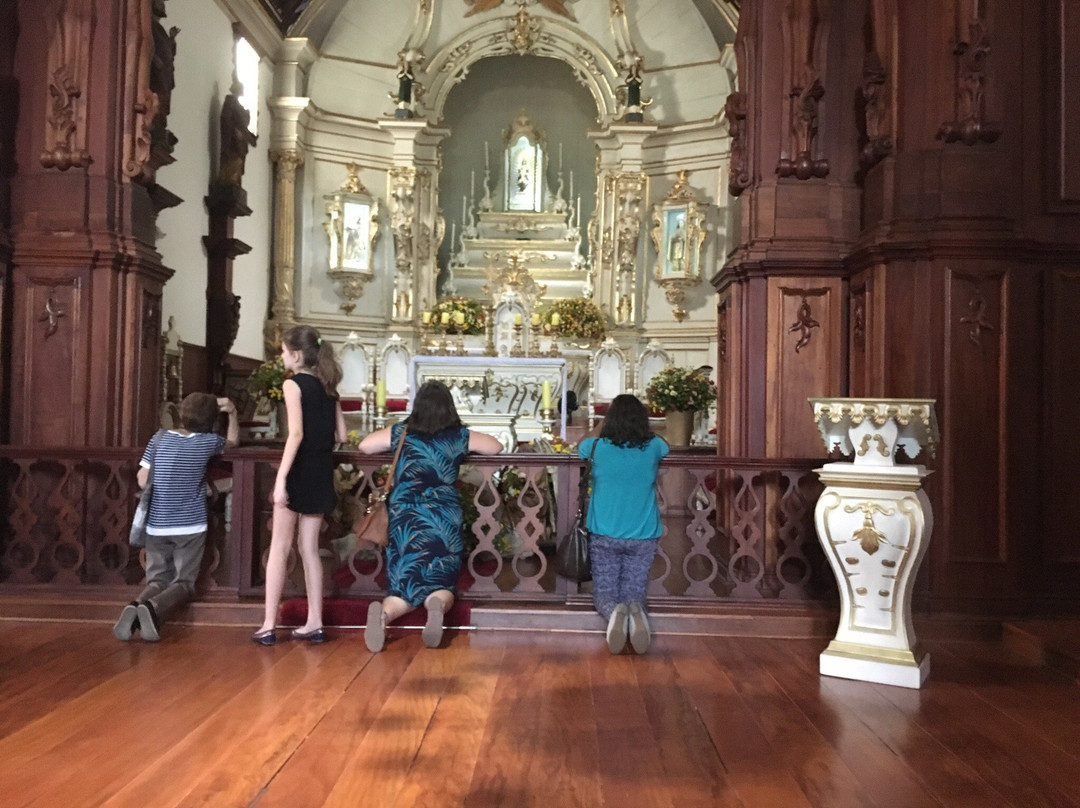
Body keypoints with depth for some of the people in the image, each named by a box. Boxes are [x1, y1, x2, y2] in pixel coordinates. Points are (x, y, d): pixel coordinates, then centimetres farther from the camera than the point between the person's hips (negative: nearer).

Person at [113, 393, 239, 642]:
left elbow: (142, 481, 5)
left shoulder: (160, 437, 1)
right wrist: (232, 412, 24)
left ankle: (136, 605, -20)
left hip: (156, 526, 3)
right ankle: (154, 608, -28)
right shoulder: (207, 442, -4)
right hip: (190, 526, -3)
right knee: (183, 583, 3)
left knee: (157, 580, 12)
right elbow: (233, 440, 19)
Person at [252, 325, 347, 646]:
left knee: (279, 550, 2)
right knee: (309, 549, 11)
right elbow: (340, 435, 9)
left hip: (298, 473, -6)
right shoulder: (328, 387, 11)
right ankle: (315, 623, 13)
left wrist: (280, 478, -21)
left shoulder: (293, 384, -8)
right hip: (321, 475, 6)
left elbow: (296, 434, -19)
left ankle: (269, 625, 5)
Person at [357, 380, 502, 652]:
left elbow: (364, 446, 19)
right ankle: (437, 606, -26)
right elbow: (496, 447, 19)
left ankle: (382, 613, -25)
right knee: (440, 586, 9)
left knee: (403, 589, 8)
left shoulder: (401, 433, 7)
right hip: (443, 520, -1)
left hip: (404, 518, 1)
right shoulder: (460, 436, 5)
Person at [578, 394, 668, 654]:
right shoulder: (654, 447, -1)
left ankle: (614, 612, -26)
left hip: (604, 535, -1)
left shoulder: (596, 446, -4)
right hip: (643, 536, 1)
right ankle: (636, 612, -26)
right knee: (634, 593, 9)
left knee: (604, 594, 9)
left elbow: (579, 449, 21)